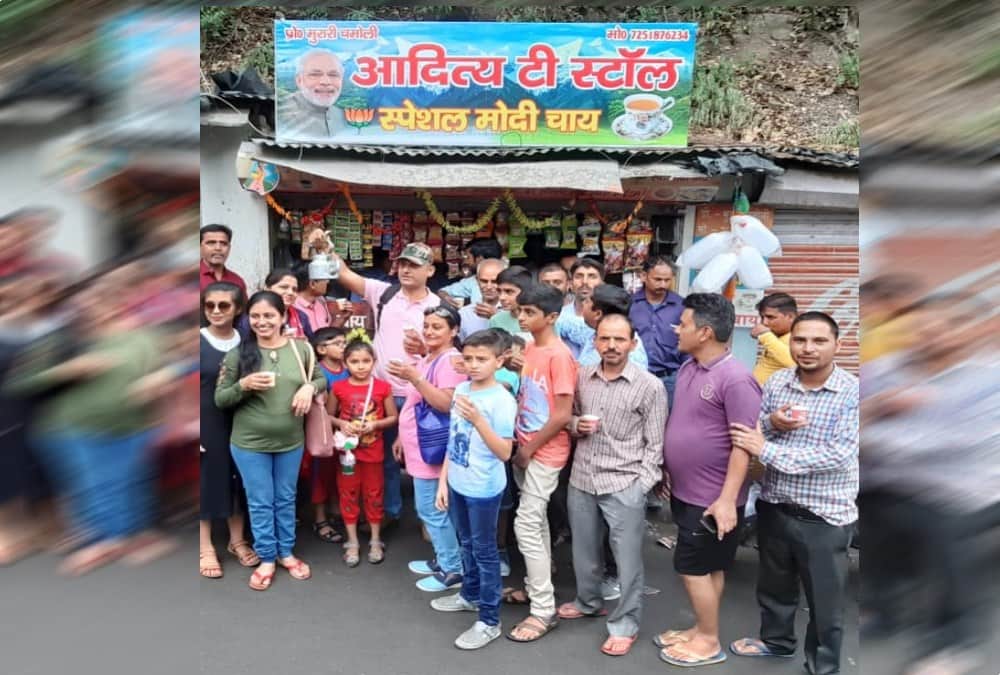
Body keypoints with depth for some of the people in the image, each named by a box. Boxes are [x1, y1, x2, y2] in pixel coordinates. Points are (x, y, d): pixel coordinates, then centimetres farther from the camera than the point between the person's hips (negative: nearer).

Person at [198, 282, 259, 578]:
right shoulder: (198, 341, -8)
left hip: (240, 422, 3)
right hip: (207, 422, -3)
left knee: (238, 480, 13)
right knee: (207, 481, 6)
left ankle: (237, 540, 29)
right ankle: (205, 548, 20)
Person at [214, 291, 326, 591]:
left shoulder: (300, 348, -5)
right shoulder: (238, 353, -9)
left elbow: (322, 378, 8)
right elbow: (220, 399, -5)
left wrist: (310, 388, -14)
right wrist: (243, 385, -23)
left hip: (291, 442, 2)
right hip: (249, 444, -2)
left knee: (286, 499, 18)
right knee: (260, 503, 11)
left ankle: (286, 553, 36)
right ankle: (266, 559, 28)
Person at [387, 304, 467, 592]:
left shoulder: (451, 360, -15)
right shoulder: (428, 359, 15)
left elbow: (446, 403, -27)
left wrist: (415, 378, -32)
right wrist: (402, 437, 21)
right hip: (419, 445, 10)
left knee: (431, 509, -3)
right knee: (428, 508, 17)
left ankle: (453, 570, 10)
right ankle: (442, 560, 30)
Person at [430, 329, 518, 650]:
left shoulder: (502, 400, -19)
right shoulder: (460, 390, 2)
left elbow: (504, 453, -22)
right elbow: (453, 441, 9)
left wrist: (478, 420, -33)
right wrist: (443, 480, 10)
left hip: (484, 489, -7)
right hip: (458, 484, 7)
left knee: (485, 551, 5)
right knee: (467, 544, 24)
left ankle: (489, 621, 19)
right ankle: (470, 595, 45)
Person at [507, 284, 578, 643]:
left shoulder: (559, 355, -19)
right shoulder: (529, 349, 6)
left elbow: (562, 415, -20)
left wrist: (530, 449, -12)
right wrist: (519, 442, 7)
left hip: (545, 453, -8)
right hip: (526, 448, 8)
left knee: (526, 525, -6)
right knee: (537, 520, 18)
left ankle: (544, 610, 4)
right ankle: (534, 585, 33)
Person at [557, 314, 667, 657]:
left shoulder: (650, 387, -9)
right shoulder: (582, 377, 3)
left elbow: (655, 444, -6)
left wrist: (641, 485, -11)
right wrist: (576, 425, -6)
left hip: (624, 485, -4)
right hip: (581, 478, 4)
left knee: (627, 558, 5)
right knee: (584, 550, 20)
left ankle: (625, 624, 23)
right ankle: (588, 601, 43)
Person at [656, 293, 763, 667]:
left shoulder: (735, 379, -22)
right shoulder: (687, 369, 5)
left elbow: (744, 445, -21)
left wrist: (727, 499, -22)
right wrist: (667, 471, 17)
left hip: (712, 499, -8)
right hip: (685, 492, 8)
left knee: (693, 568, 3)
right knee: (707, 568, 19)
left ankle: (710, 642, 20)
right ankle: (701, 630, 33)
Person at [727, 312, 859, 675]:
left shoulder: (853, 392, -15)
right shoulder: (776, 382, -2)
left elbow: (839, 455, -22)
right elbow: (750, 433, 5)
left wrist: (767, 449, -24)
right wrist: (771, 423, -18)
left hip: (824, 517, -4)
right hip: (774, 507, 4)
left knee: (825, 601, 12)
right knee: (773, 584, 25)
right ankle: (776, 639, 49)